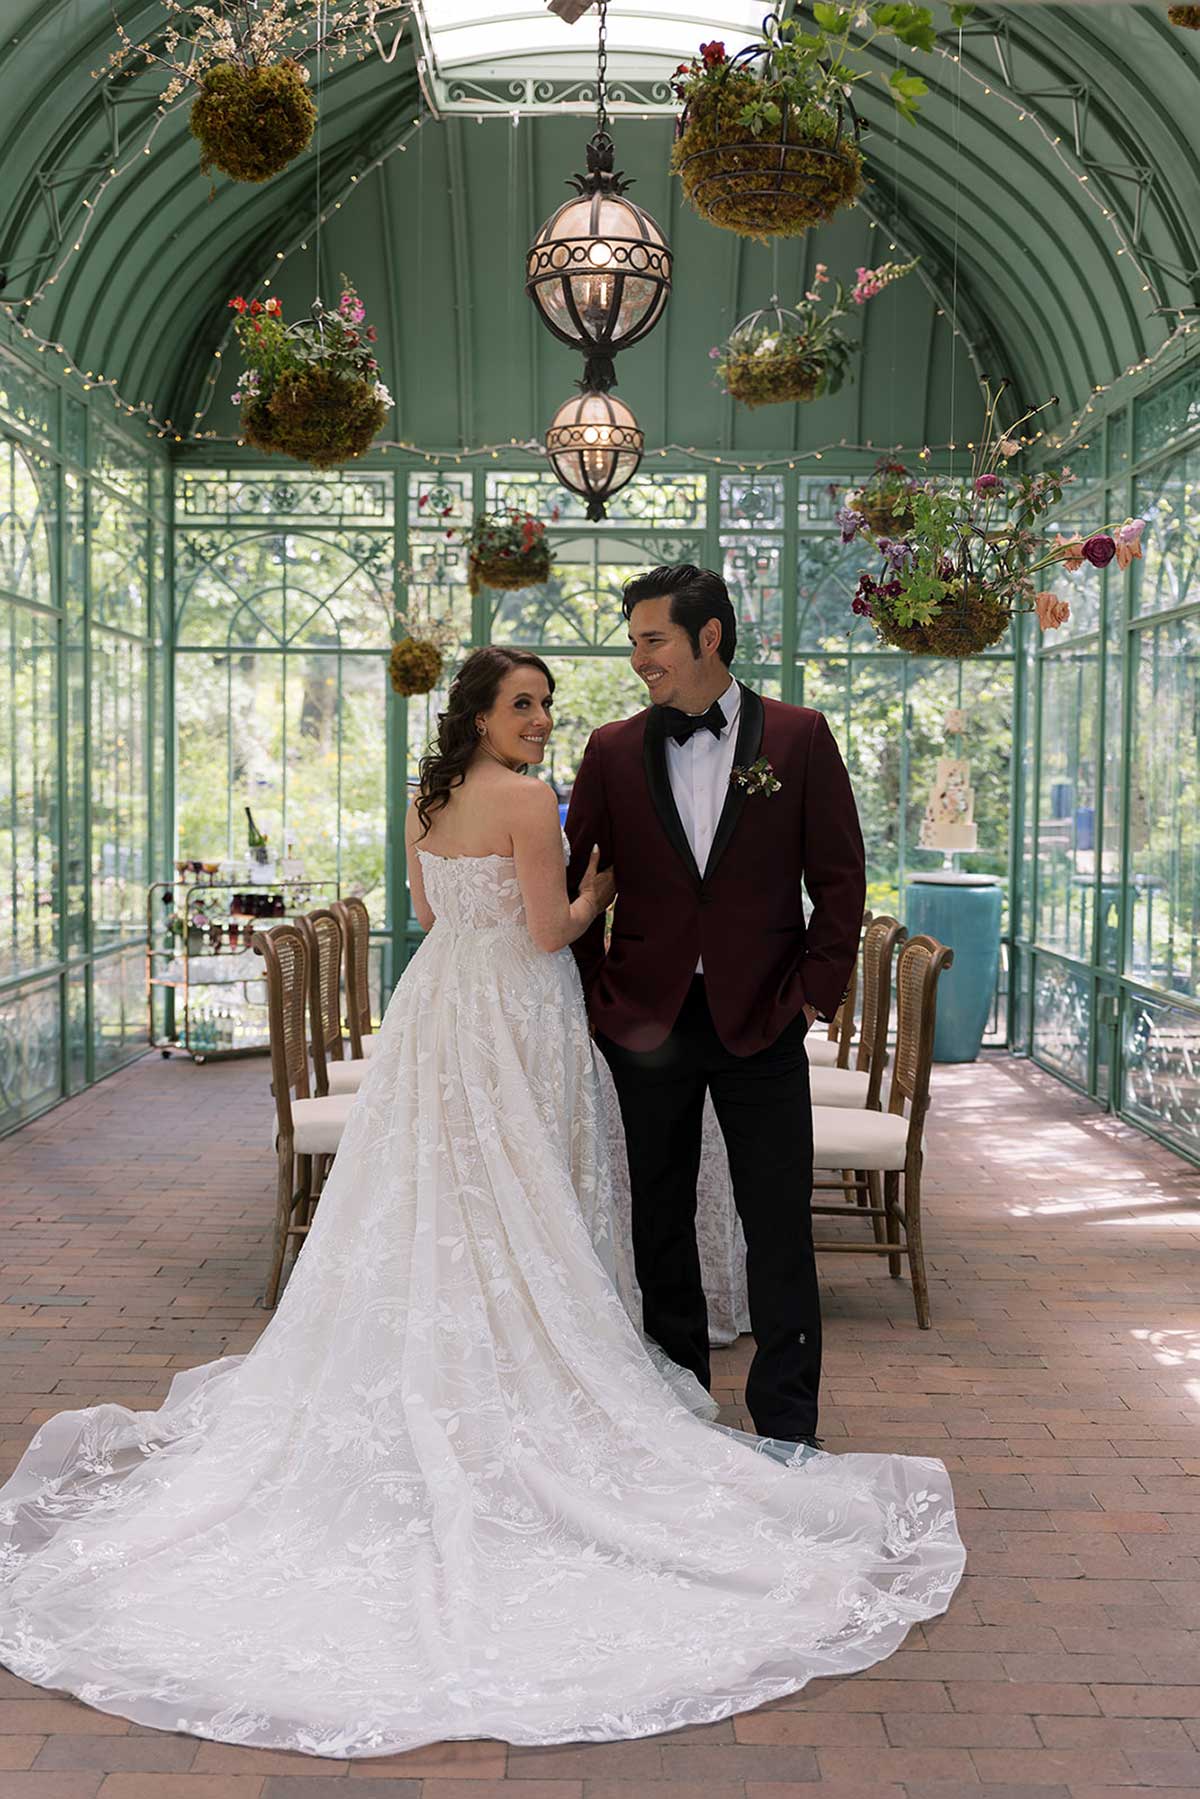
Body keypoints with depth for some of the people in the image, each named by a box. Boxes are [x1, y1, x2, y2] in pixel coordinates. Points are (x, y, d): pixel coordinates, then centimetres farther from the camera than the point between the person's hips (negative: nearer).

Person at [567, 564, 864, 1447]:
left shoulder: (799, 737, -1)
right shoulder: (613, 750, 4)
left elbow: (840, 877, 0)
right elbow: (573, 879, 9)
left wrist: (814, 993, -5)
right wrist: (599, 988, 2)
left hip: (762, 1019, -2)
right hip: (648, 1019, 2)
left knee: (780, 1226, 1)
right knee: (660, 1224, 11)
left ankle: (787, 1425, 14)